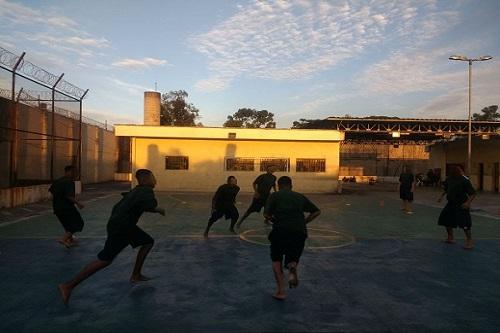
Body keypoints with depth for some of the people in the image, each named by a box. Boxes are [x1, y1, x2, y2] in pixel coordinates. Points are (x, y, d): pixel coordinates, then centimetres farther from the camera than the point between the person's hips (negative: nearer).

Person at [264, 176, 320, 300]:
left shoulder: (275, 196, 9)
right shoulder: (300, 197, 19)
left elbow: (266, 214, -4)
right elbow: (316, 211, 17)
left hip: (280, 231, -2)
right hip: (299, 232, 3)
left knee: (276, 260, 18)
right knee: (292, 258, 21)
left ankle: (281, 291, 8)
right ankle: (292, 266, -16)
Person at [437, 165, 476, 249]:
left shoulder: (464, 180, -18)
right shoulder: (449, 179, 2)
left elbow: (473, 193, -17)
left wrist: (468, 202, -28)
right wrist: (442, 196, 14)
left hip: (461, 205, -8)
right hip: (451, 203, 8)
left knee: (464, 223, -12)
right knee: (446, 219, 15)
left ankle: (469, 241, 3)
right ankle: (450, 238, 33)